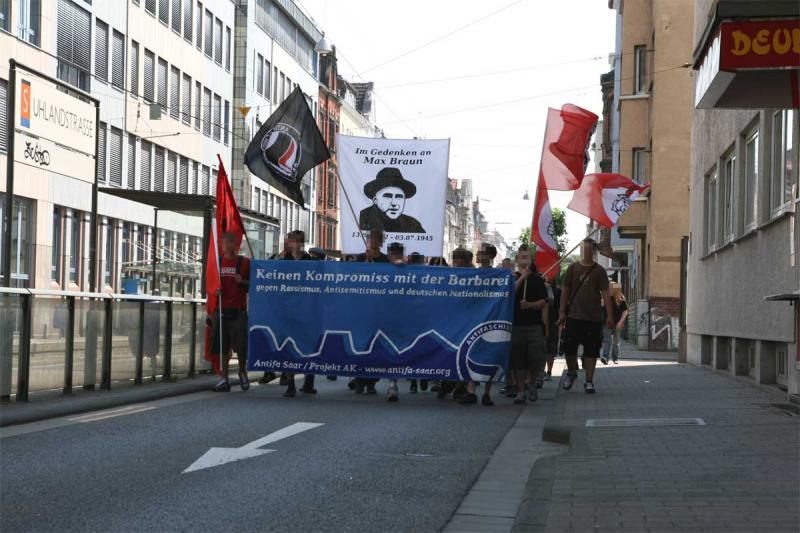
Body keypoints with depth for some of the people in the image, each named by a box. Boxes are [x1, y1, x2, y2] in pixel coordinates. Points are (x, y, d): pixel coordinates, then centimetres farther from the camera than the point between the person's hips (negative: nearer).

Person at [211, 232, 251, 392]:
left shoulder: (244, 262, 3)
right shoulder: (217, 261, 10)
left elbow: (253, 285, 7)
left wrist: (242, 281, -12)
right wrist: (215, 290, -3)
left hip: (239, 310, -2)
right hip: (221, 309, 2)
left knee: (241, 345, -5)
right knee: (222, 346, 2)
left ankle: (242, 372, 20)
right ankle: (224, 379, 8)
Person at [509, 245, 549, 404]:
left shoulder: (537, 280, 8)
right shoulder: (512, 278, 9)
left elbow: (544, 301, 3)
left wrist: (530, 305, -15)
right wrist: (522, 278, -12)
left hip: (535, 325, 0)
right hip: (516, 324, 0)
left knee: (537, 357, -9)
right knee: (517, 359, 1)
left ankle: (530, 381, 16)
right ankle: (520, 391, 9)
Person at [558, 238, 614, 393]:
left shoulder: (599, 271, 2)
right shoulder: (573, 268, 6)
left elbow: (605, 293, -1)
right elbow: (565, 291, 8)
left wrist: (609, 315, -8)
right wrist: (562, 311, 2)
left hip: (593, 318, -1)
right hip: (574, 316, 1)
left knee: (591, 350, 1)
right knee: (569, 347, 2)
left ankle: (589, 381, 11)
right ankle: (571, 372, 28)